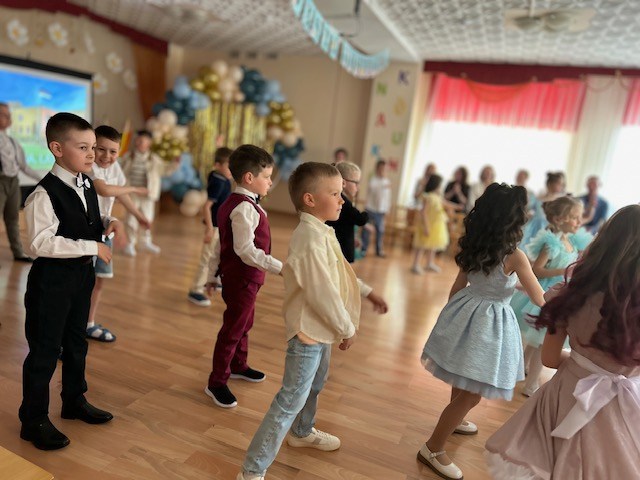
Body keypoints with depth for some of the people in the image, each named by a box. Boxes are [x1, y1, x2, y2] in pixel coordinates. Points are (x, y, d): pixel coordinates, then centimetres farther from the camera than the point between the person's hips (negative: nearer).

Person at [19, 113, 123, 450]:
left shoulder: (86, 184, 4)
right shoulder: (44, 194, -22)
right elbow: (41, 243, -28)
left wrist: (107, 222, -2)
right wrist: (92, 247, -27)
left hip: (82, 273, 8)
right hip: (52, 278, -8)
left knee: (76, 343, 21)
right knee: (44, 351, 6)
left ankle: (74, 402, 41)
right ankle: (34, 421, 25)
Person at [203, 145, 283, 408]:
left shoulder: (232, 203, 9)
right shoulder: (245, 208, -22)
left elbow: (222, 244, 13)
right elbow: (246, 251, -29)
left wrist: (212, 276, 18)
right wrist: (280, 267, -29)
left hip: (242, 277, 10)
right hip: (242, 279, -10)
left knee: (244, 324, 24)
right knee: (233, 330, 2)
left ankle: (238, 366, 44)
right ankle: (217, 382, 17)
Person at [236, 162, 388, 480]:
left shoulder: (321, 232, 5)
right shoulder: (311, 238, -27)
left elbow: (341, 272, 19)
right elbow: (323, 293, -27)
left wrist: (367, 293, 22)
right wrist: (347, 329, -15)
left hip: (320, 329, 11)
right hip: (308, 332, -11)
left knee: (315, 384, 29)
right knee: (291, 400, -3)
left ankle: (302, 432, 54)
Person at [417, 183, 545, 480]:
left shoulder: (473, 245, -2)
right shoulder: (515, 257, -21)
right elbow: (540, 300, -9)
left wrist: (451, 313, 22)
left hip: (466, 314, 8)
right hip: (489, 323, -8)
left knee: (463, 381, 30)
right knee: (472, 393, 5)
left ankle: (453, 420, 53)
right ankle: (433, 449, 15)